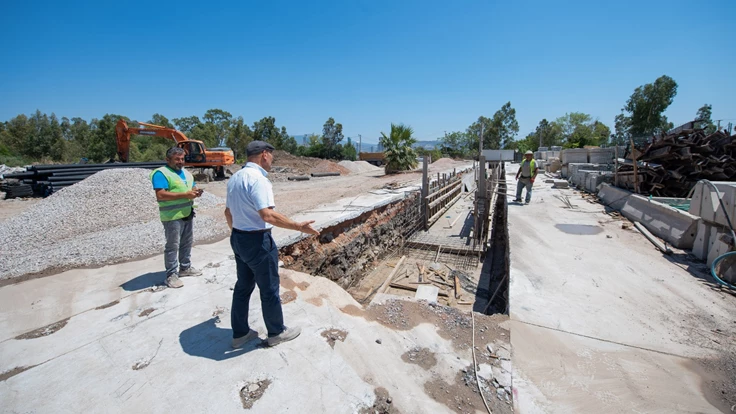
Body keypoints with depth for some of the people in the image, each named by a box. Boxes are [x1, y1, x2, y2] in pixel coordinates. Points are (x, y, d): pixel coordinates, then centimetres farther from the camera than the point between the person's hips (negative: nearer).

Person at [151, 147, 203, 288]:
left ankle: (185, 268, 30)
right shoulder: (161, 173, -12)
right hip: (172, 217, -8)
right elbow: (160, 195, -22)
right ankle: (171, 275, 7)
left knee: (187, 243, 16)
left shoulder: (187, 173, 15)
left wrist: (196, 192, -3)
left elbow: (193, 187, 22)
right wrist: (185, 195, -25)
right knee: (172, 246, -1)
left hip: (188, 214, 8)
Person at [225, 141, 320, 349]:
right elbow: (268, 215, -30)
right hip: (258, 241, -9)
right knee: (269, 289, 7)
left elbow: (228, 211, 17)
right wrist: (299, 226, -25)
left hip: (238, 239, 10)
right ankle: (276, 332, 25)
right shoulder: (258, 178, -21)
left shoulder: (235, 177, 9)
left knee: (243, 286, 20)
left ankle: (240, 333, 33)